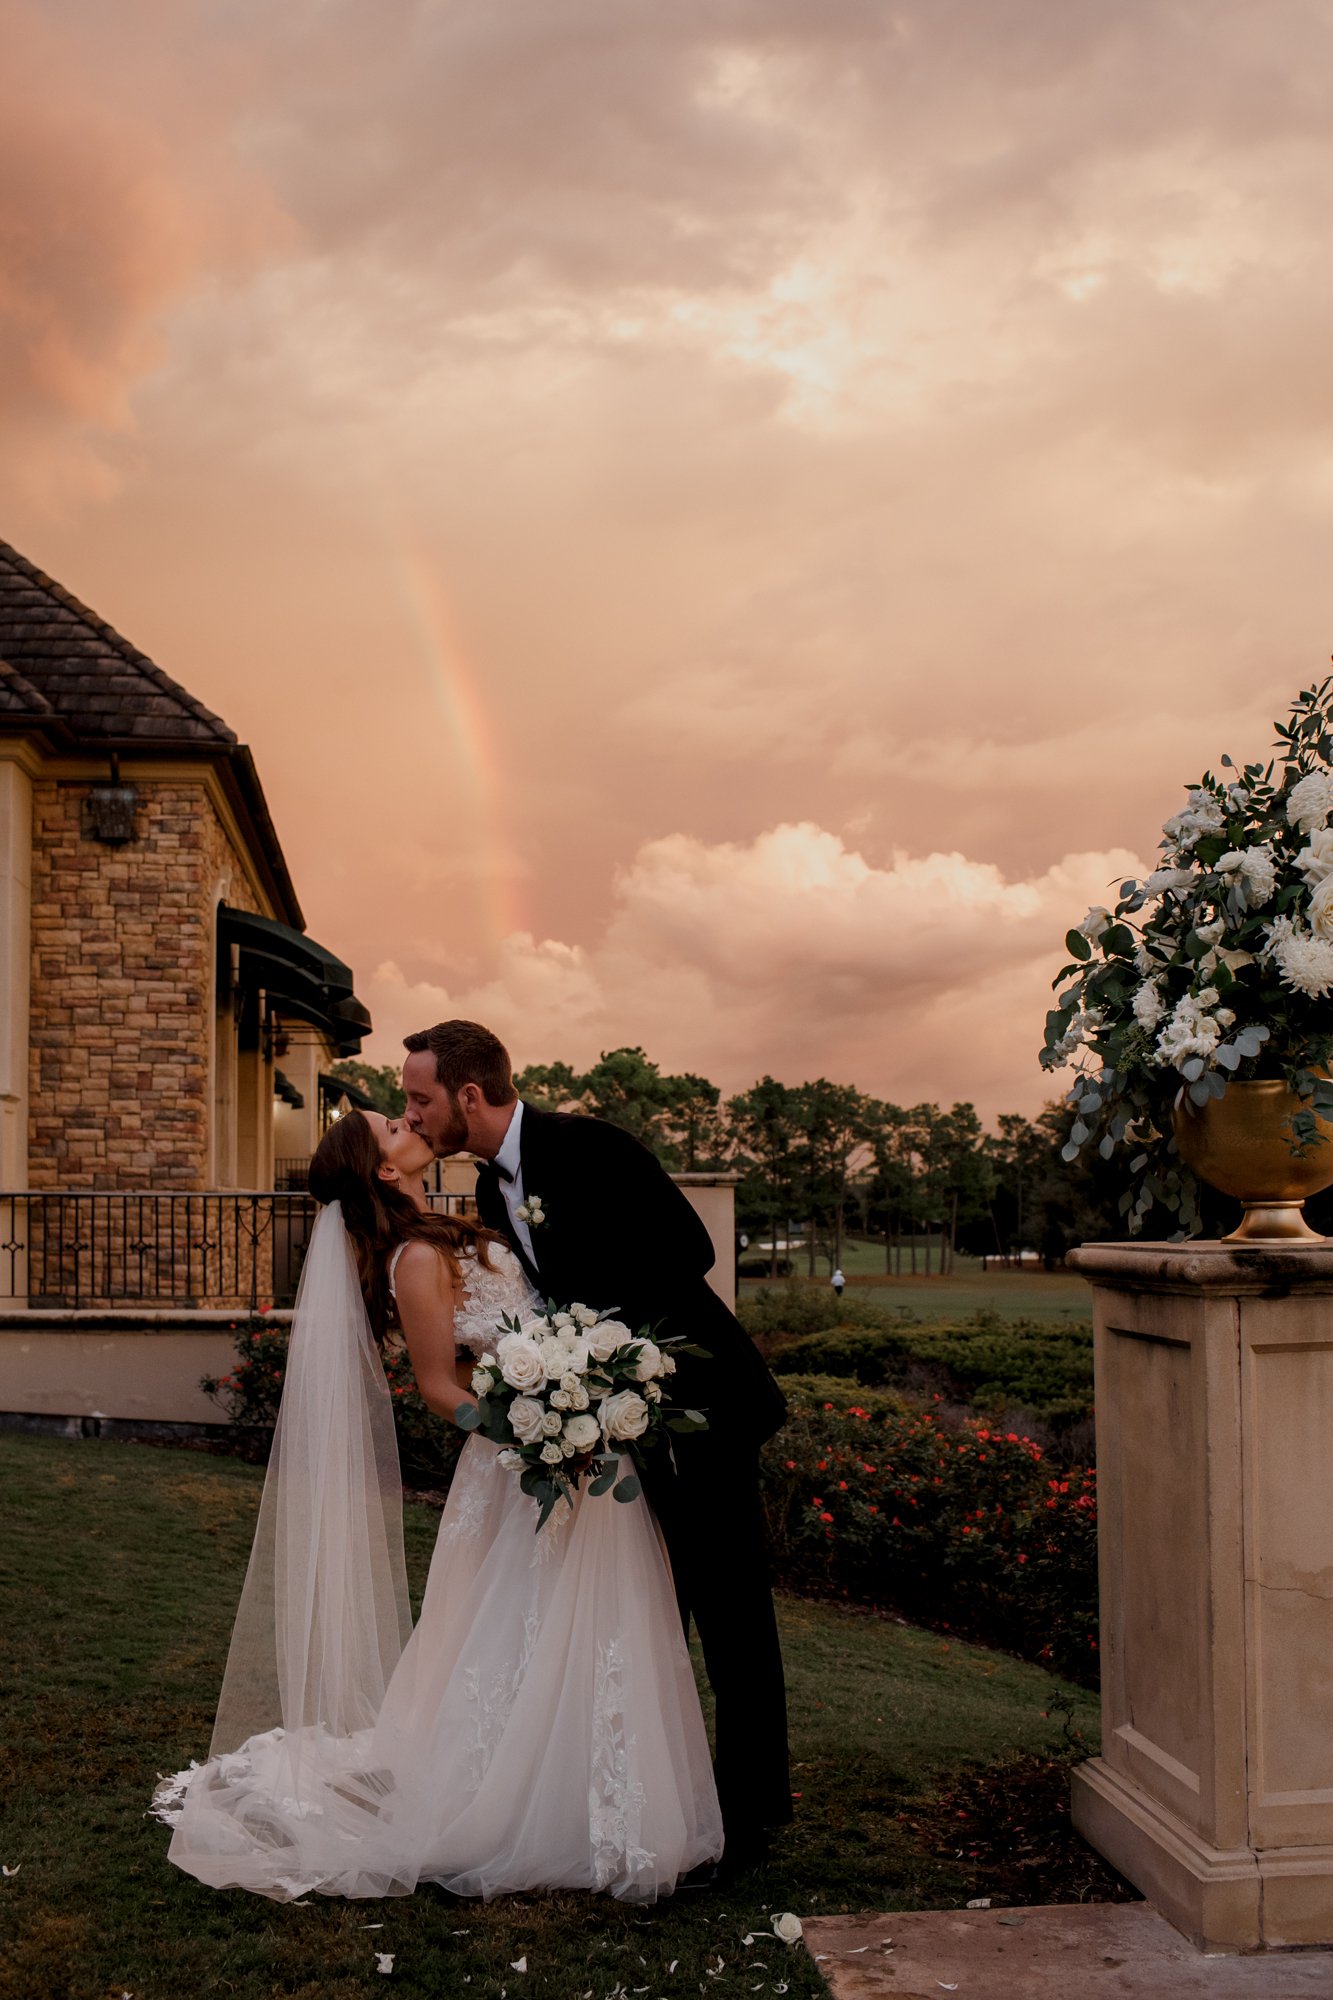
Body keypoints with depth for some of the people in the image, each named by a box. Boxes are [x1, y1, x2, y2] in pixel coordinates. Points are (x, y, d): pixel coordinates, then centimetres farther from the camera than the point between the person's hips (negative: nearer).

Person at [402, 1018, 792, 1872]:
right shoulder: (493, 1188, 7)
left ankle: (751, 1811, 9)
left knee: (730, 1610, -1)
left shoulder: (587, 1146, -18)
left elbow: (688, 1249, -20)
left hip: (701, 1397, -8)